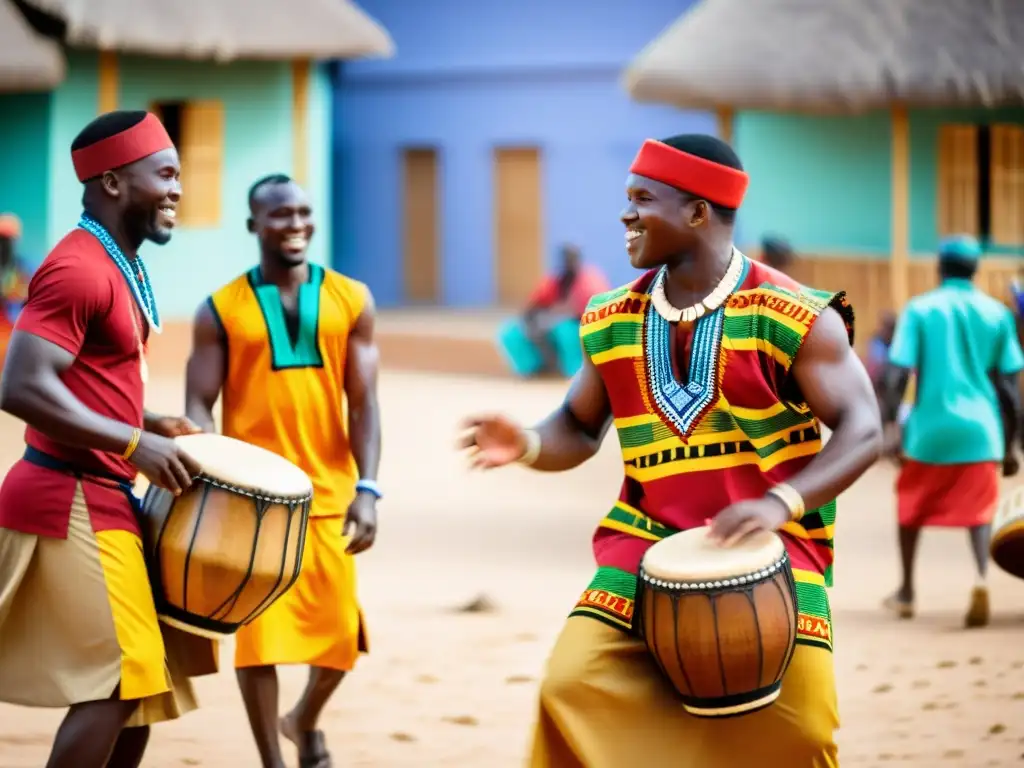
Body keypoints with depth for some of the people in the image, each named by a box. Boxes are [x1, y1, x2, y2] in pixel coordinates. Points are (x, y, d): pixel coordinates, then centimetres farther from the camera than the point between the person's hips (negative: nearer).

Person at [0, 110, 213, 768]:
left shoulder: (122, 267, 16)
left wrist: (151, 426, 9)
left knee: (143, 681, 12)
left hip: (107, 500, 10)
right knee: (114, 683, -12)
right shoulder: (78, 269, -17)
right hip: (72, 504, -10)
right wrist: (134, 444, -23)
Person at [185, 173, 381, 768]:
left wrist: (367, 488, -9)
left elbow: (363, 403, 2)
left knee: (340, 634, 5)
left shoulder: (351, 301, 5)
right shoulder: (221, 311, 1)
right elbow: (199, 406, -2)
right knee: (258, 631, -2)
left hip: (328, 495, 2)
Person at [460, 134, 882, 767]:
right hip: (648, 542, 3)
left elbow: (863, 431, -11)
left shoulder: (795, 318, -10)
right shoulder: (611, 323, 4)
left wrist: (782, 502, -27)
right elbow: (579, 428, 15)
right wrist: (528, 446, -9)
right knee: (571, 688, -14)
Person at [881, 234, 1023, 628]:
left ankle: (906, 592, 27)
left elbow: (898, 375, -8)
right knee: (978, 510, 4)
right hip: (980, 431, 1)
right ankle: (980, 574, -25)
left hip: (930, 427, -1)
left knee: (912, 505, 19)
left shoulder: (920, 310, -1)